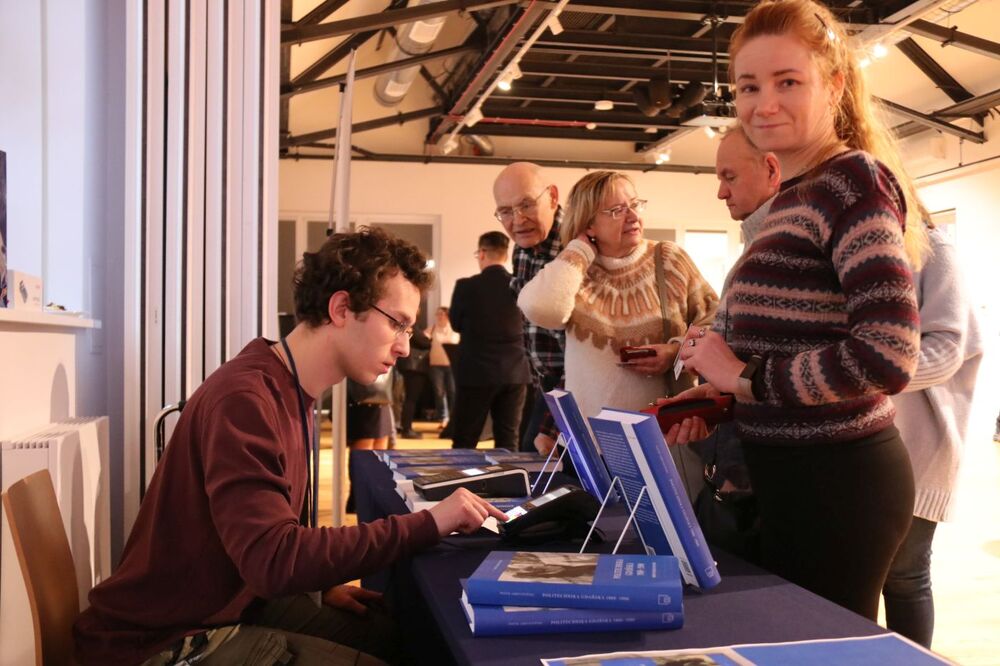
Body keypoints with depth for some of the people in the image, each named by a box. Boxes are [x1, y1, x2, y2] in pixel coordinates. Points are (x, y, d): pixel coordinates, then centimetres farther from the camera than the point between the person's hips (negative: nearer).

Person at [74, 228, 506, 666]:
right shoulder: (244, 398, -25)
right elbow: (274, 559, -32)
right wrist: (429, 524, -28)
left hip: (237, 603, 9)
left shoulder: (289, 393, 5)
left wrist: (321, 583, -3)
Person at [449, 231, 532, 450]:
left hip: (477, 372, -3)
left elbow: (456, 324, 5)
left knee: (464, 442, 4)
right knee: (508, 441, 10)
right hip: (515, 372, 3)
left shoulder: (466, 286, -11)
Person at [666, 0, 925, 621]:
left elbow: (888, 356, -24)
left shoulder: (854, 180, -14)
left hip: (836, 481, -9)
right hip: (792, 473, 9)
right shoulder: (796, 197, 12)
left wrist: (744, 375, -16)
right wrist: (722, 399, 4)